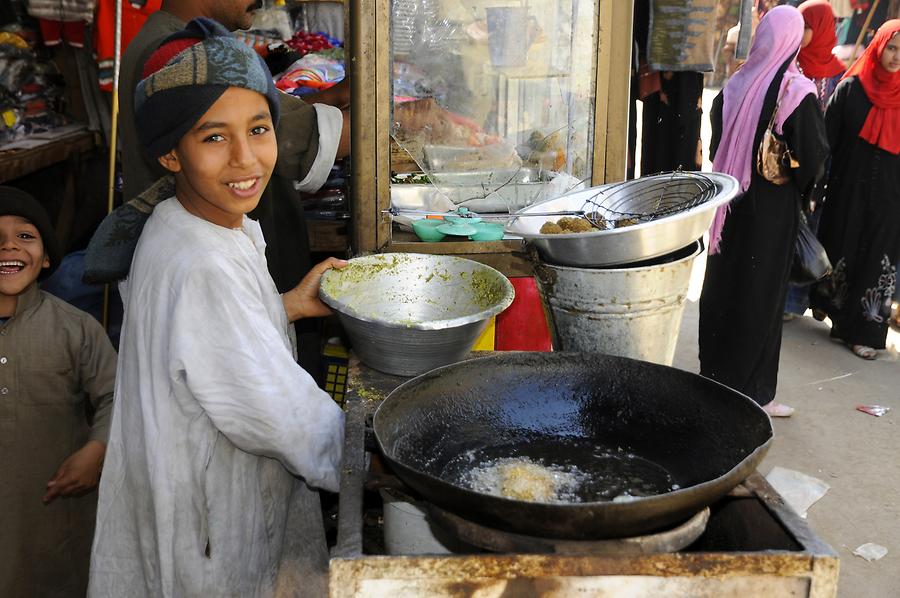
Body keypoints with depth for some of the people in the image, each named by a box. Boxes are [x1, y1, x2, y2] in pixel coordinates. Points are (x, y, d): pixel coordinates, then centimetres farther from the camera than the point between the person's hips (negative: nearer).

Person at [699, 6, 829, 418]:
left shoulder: (735, 86, -1)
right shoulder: (797, 92, -15)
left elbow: (715, 146, 6)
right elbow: (814, 154, -14)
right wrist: (802, 183, 4)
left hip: (731, 202, 5)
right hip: (773, 209, -4)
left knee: (722, 285, 16)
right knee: (761, 295, 5)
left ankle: (715, 372, 29)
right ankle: (752, 391, 13)